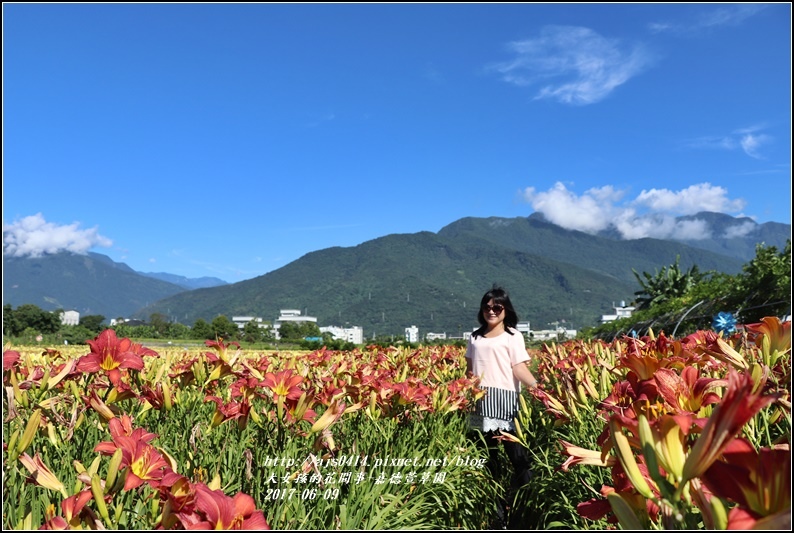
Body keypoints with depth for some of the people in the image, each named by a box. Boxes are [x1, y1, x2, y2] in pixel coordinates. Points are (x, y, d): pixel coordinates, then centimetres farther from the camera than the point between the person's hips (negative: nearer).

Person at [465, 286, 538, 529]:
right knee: (487, 454, 11)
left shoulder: (512, 336, -1)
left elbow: (520, 368, -8)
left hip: (505, 400, -5)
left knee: (516, 453, -5)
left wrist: (539, 387, -21)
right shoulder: (475, 337, 14)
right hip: (481, 402, 5)